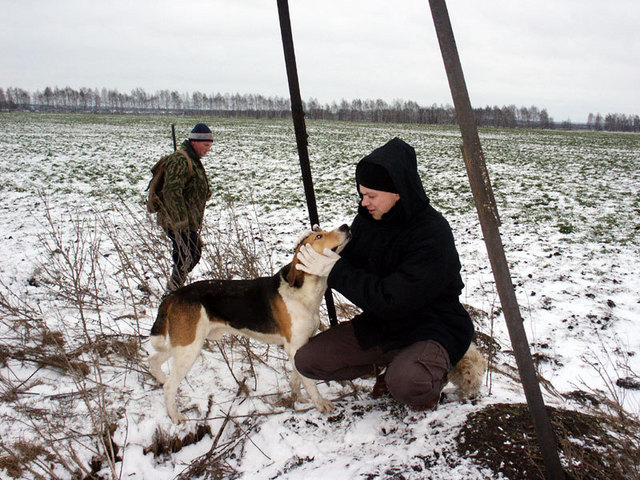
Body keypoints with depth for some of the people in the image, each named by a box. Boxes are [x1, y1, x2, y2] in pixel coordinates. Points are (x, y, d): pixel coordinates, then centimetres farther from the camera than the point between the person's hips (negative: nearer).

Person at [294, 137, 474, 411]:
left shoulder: (432, 234, -25)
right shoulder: (367, 219, -5)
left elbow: (391, 301, -29)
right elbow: (352, 266, 10)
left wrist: (336, 271, -25)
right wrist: (322, 251, -11)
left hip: (431, 328, -6)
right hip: (380, 322, 6)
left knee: (406, 384, -37)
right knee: (307, 360, -7)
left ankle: (431, 373, 2)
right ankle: (384, 366, 15)